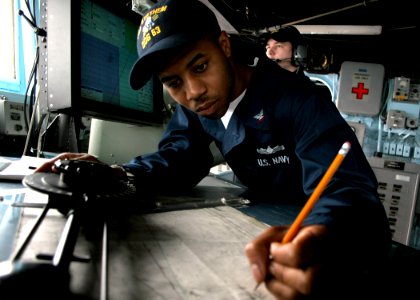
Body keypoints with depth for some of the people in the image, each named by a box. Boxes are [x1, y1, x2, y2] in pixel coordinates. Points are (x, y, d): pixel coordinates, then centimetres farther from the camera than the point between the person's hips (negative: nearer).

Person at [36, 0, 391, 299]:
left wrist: (329, 242, -57)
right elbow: (178, 157, -9)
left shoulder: (294, 99, -26)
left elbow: (351, 189, -34)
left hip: (308, 227, -3)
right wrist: (116, 176, -28)